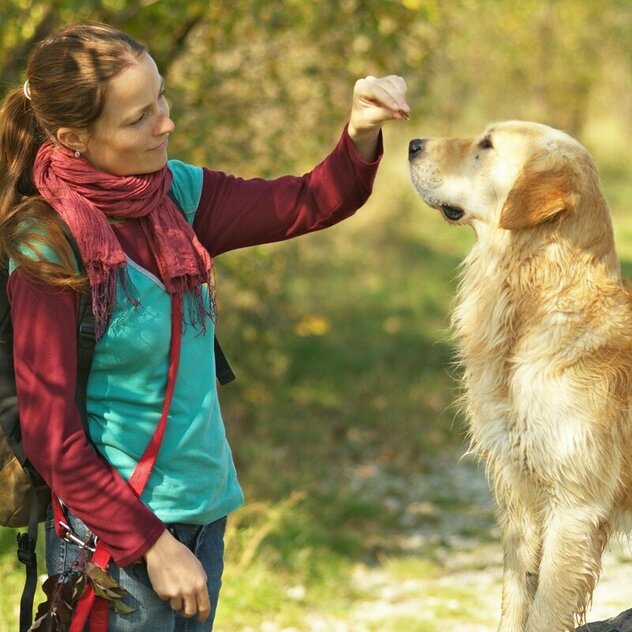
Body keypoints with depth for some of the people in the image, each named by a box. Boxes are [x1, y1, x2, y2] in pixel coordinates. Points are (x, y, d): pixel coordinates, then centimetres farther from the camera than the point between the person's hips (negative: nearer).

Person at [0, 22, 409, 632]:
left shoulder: (174, 192, 1)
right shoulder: (50, 248, -18)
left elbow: (305, 204, 10)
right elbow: (50, 433, -16)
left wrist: (360, 134, -10)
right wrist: (152, 544, -15)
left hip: (204, 513, 7)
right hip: (113, 536, -7)